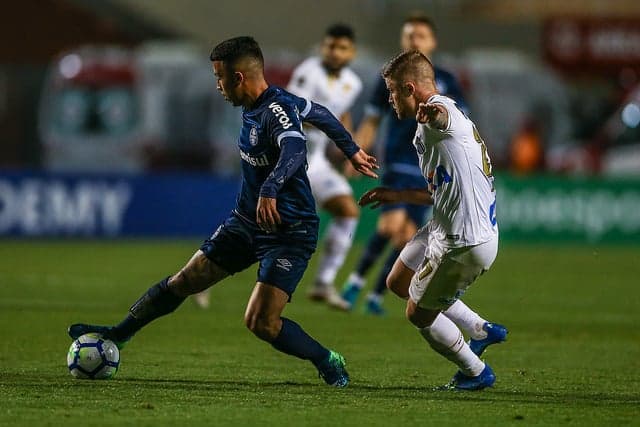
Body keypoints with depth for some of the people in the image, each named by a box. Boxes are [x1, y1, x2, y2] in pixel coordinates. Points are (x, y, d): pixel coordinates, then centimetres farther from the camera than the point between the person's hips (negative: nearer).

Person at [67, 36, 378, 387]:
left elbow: (294, 150, -45)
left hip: (289, 233, -9)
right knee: (183, 282, 12)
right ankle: (118, 335, 28)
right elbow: (319, 114, 20)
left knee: (261, 323, -17)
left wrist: (270, 188, -61)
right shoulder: (254, 106, 5)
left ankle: (328, 363, 5)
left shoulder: (277, 111, -23)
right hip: (246, 221, 9)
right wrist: (352, 150, 33)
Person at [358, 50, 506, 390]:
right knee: (398, 283, 26)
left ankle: (476, 373, 27)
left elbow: (442, 114, -47)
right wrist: (397, 195, 34)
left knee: (419, 315, 8)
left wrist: (432, 112, -71)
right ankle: (481, 330, 31)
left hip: (465, 244, -11)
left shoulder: (439, 109, -17)